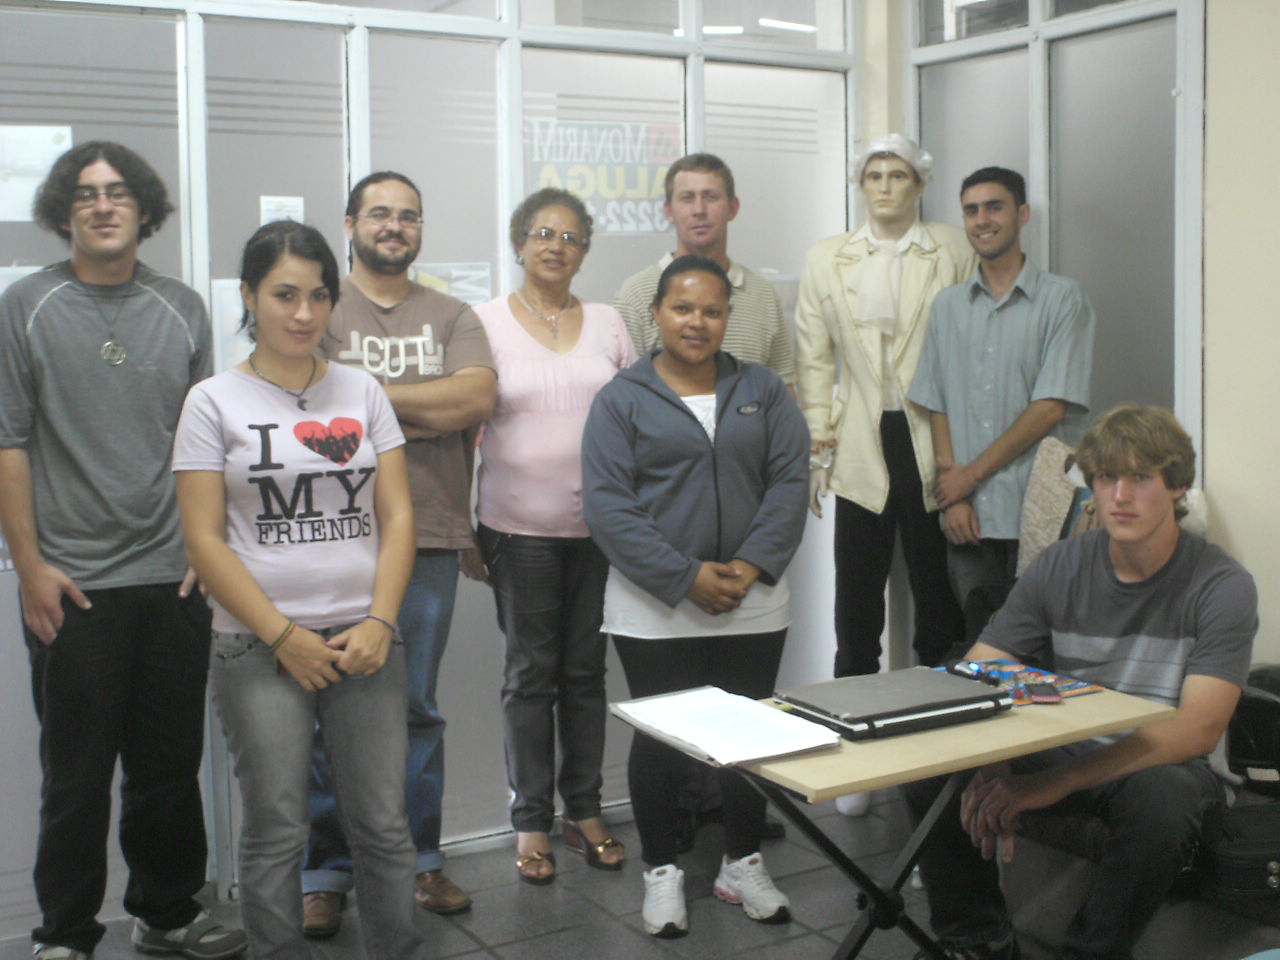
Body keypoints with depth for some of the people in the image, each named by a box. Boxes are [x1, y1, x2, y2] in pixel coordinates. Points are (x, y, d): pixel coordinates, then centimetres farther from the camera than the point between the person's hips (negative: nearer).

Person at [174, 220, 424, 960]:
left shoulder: (361, 392, 8)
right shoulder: (215, 401, 1)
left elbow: (397, 515, 5)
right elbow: (205, 540, -4)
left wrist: (380, 622, -8)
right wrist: (283, 635, -9)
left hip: (365, 640, 2)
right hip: (259, 647, -2)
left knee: (384, 823, 5)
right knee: (276, 831, 4)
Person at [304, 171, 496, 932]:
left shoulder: (452, 317, 12)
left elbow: (479, 397, -6)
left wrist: (371, 393, -7)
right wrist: (430, 411, -11)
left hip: (429, 538, 3)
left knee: (418, 707, 11)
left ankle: (421, 859, 23)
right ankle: (326, 870, 15)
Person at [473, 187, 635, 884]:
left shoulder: (607, 323, 8)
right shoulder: (487, 322, 0)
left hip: (600, 523, 3)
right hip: (519, 527, -2)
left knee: (586, 669, 10)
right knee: (530, 674, 4)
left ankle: (584, 811, 23)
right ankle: (531, 821, 17)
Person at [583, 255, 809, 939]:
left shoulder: (763, 391, 8)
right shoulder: (622, 399, -1)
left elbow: (790, 481, 0)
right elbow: (607, 505, -8)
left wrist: (750, 566, -13)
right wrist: (687, 577, -15)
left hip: (751, 605, 3)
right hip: (655, 611, -2)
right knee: (660, 740, 6)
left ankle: (742, 865, 29)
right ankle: (662, 871, 24)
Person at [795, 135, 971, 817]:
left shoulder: (955, 252, 5)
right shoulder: (827, 258, 11)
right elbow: (814, 357, 8)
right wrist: (816, 445, 1)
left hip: (934, 445, -1)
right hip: (862, 450, 1)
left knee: (939, 602, 5)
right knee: (856, 607, 4)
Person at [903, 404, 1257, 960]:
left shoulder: (1222, 586, -12)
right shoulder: (1060, 567, -1)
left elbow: (1196, 731, -22)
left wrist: (1051, 785, -31)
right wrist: (988, 772, -27)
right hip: (1065, 747, 3)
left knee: (1161, 798, -38)